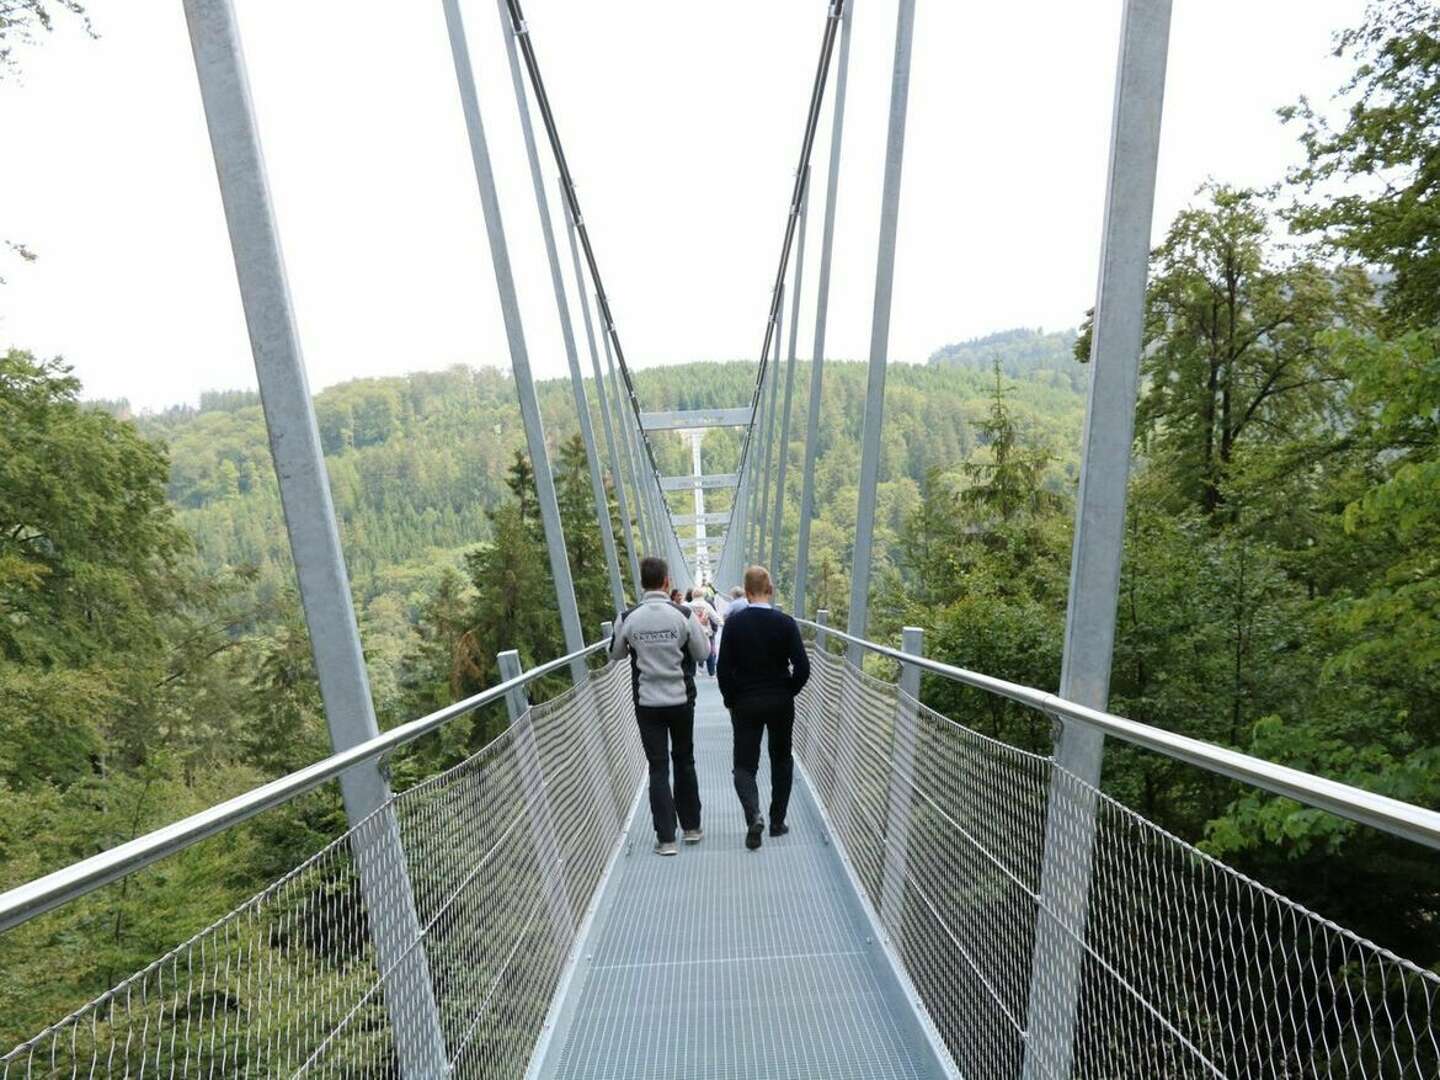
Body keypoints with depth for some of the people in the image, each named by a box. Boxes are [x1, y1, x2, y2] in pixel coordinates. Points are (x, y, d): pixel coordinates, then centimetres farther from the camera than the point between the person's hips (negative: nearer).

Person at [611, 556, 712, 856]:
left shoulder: (627, 618, -8)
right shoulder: (684, 614, -12)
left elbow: (616, 654, 8)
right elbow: (703, 653, -1)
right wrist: (699, 629, 14)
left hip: (647, 702, 0)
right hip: (681, 699, 0)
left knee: (658, 768, 8)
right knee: (684, 761, 18)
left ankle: (666, 838, 10)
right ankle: (692, 827, 30)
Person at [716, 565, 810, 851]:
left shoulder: (733, 623, -9)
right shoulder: (785, 623, -10)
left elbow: (723, 669, -10)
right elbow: (802, 668, -12)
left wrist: (730, 699, 4)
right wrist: (787, 692, 5)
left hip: (745, 703, -1)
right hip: (781, 703, 1)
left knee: (744, 764, 9)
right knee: (782, 760, 20)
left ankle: (754, 816, -14)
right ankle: (777, 822, 25)